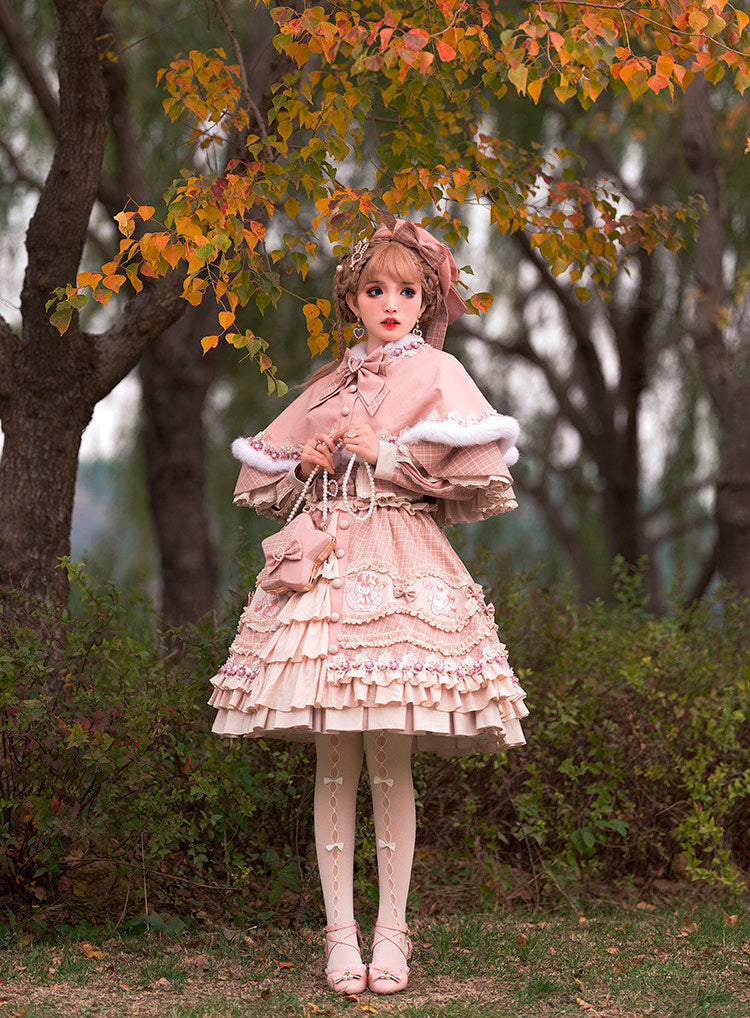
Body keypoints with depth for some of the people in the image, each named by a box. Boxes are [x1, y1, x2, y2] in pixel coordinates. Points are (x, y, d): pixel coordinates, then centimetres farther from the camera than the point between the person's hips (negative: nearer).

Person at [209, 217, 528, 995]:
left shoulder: (436, 374, 6)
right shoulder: (331, 382, 18)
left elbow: (475, 478, -7)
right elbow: (264, 481, 22)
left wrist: (386, 452, -7)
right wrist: (304, 467, 1)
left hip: (402, 570, -3)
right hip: (323, 564, 3)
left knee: (389, 763, -3)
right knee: (334, 766, 1)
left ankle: (391, 932, 6)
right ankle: (339, 932, 7)